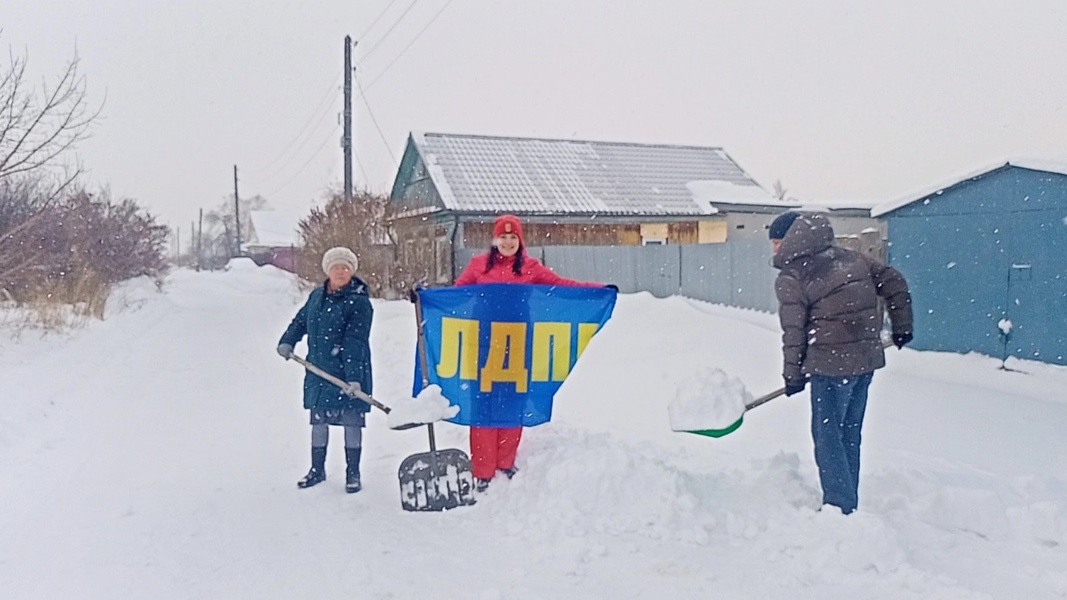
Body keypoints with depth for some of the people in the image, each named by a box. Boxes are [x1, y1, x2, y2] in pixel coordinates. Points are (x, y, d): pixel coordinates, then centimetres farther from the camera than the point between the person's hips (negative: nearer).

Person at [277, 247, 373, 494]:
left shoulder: (359, 302, -13)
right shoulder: (317, 296, 8)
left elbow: (355, 342, -19)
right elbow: (301, 320, 25)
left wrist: (353, 377, -24)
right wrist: (287, 341, 11)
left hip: (349, 373, -6)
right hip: (319, 372, 6)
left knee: (351, 421, 1)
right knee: (318, 420, 14)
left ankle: (353, 473, 14)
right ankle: (317, 469, 29)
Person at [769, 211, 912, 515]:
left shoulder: (790, 277, -7)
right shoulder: (850, 257, 12)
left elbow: (793, 331, -7)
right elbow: (895, 283, 12)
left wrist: (793, 374, 2)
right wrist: (901, 326, 21)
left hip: (832, 364, -7)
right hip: (867, 357, 7)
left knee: (827, 435, 3)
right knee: (850, 433, 16)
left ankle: (840, 508, 4)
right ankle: (849, 502, 25)